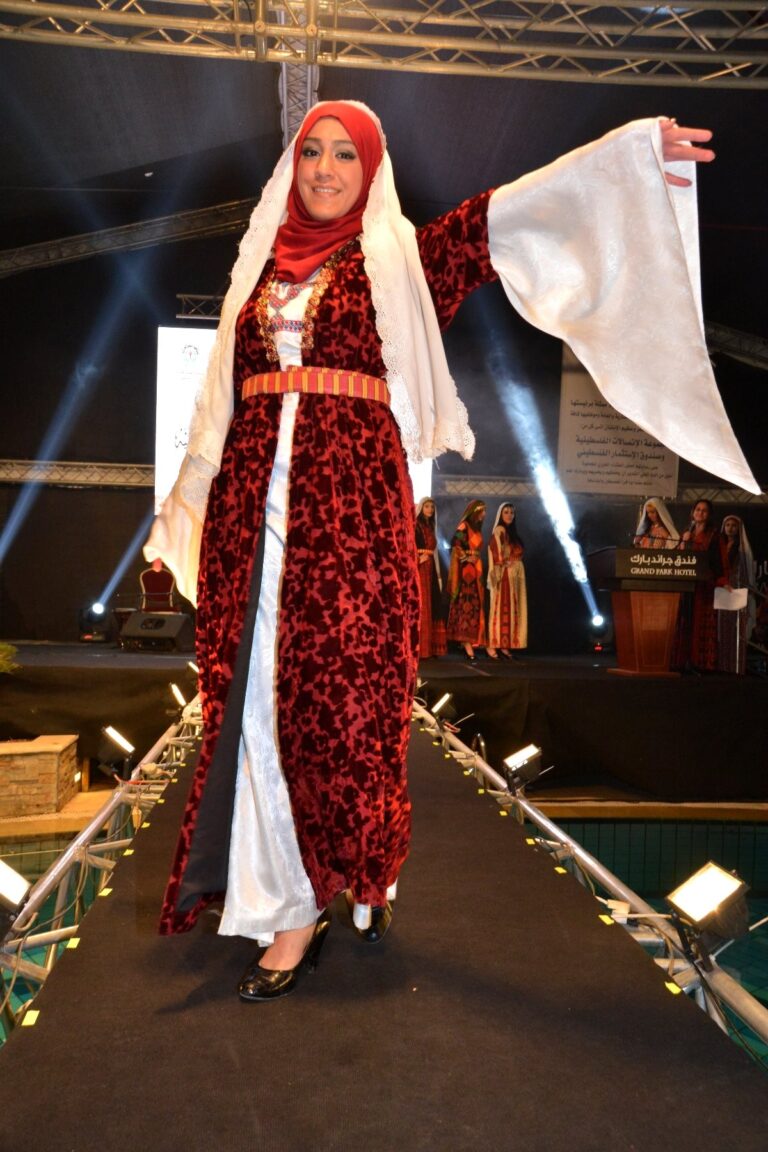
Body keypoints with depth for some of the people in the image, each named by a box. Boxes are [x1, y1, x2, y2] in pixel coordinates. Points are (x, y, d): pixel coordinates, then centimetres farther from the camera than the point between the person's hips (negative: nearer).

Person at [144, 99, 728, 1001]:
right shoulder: (261, 265, 20)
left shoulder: (397, 258, 11)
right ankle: (289, 908, 14)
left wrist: (632, 151, -12)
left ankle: (364, 870, 15)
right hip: (250, 500, 4)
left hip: (351, 497, -3)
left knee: (345, 688, -5)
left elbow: (502, 219, -2)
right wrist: (181, 508, 25)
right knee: (256, 693, 1)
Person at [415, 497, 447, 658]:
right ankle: (418, 648, -11)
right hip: (419, 568, -8)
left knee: (431, 607, 5)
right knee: (420, 607, -11)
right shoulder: (415, 525, -4)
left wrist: (438, 572, 15)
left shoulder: (430, 527, 19)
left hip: (430, 568, 8)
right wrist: (418, 558, -22)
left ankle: (430, 647, 8)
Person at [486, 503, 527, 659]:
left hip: (515, 574, 9)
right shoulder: (499, 531, -5)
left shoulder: (512, 532, 20)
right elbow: (497, 554, -14)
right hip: (505, 574, -8)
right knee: (501, 608, -12)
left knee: (511, 609, 5)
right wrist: (498, 573, -21)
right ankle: (493, 645, -12)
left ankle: (505, 645, 6)